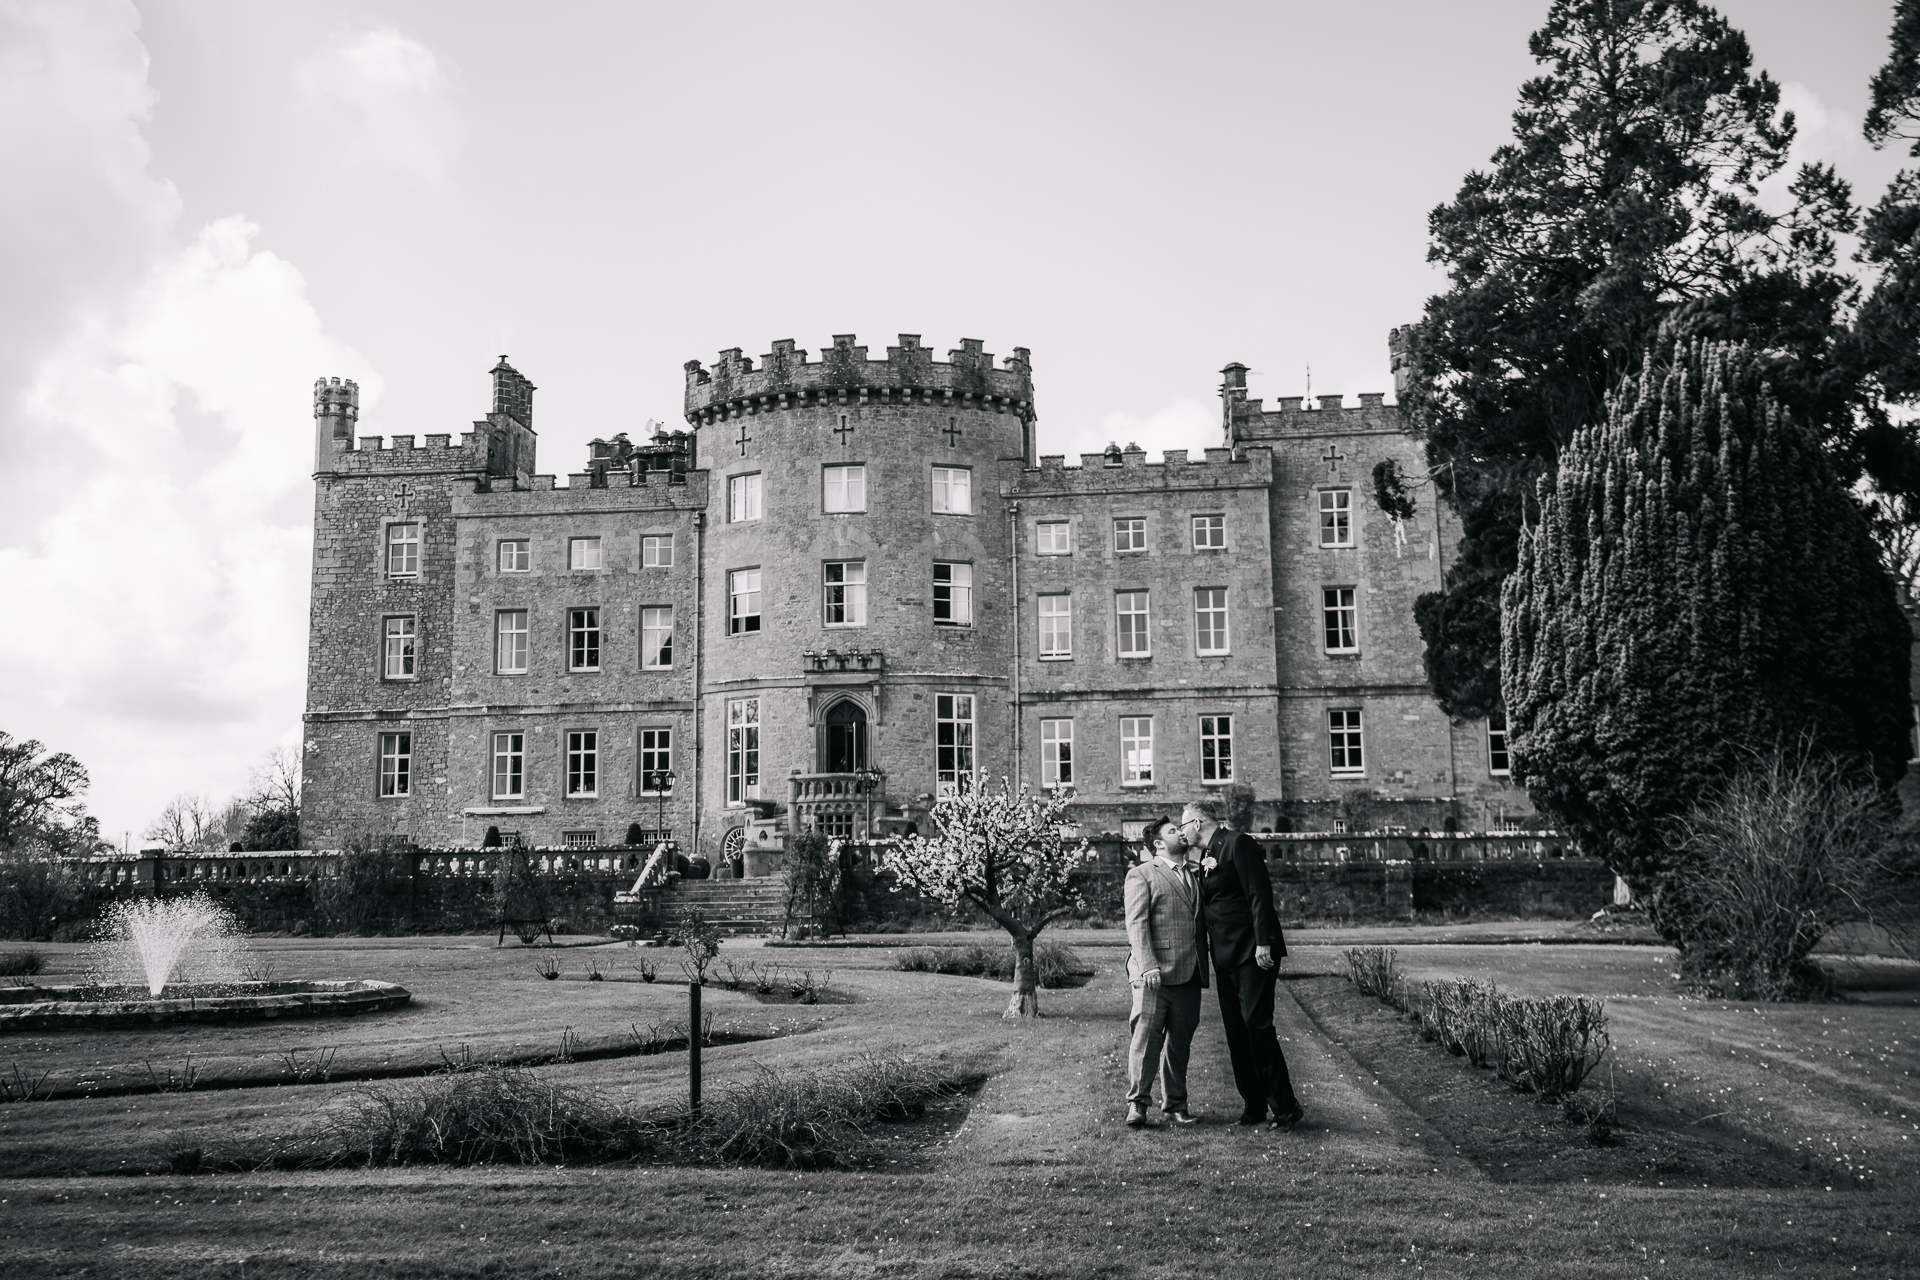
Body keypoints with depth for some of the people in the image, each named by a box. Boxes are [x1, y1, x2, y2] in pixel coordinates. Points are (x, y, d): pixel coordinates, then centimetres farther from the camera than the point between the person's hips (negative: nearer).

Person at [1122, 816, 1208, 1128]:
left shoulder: (1195, 876, 22)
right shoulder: (1142, 875, 2)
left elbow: (1201, 923, 21)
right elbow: (1136, 924, -7)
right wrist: (1148, 966, -18)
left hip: (1189, 975, 6)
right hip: (1155, 975, -6)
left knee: (1180, 1042, 9)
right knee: (1146, 1039, -6)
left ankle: (1175, 1103, 18)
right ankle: (1137, 1102, 3)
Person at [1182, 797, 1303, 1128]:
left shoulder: (1238, 843, -10)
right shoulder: (1206, 854, 16)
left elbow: (1260, 894, -16)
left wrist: (1263, 943, -22)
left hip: (1252, 951, -9)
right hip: (1225, 953, 9)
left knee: (1257, 1025, -12)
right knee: (1236, 1031, 7)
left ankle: (1285, 1108, -5)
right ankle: (1254, 1106, 13)